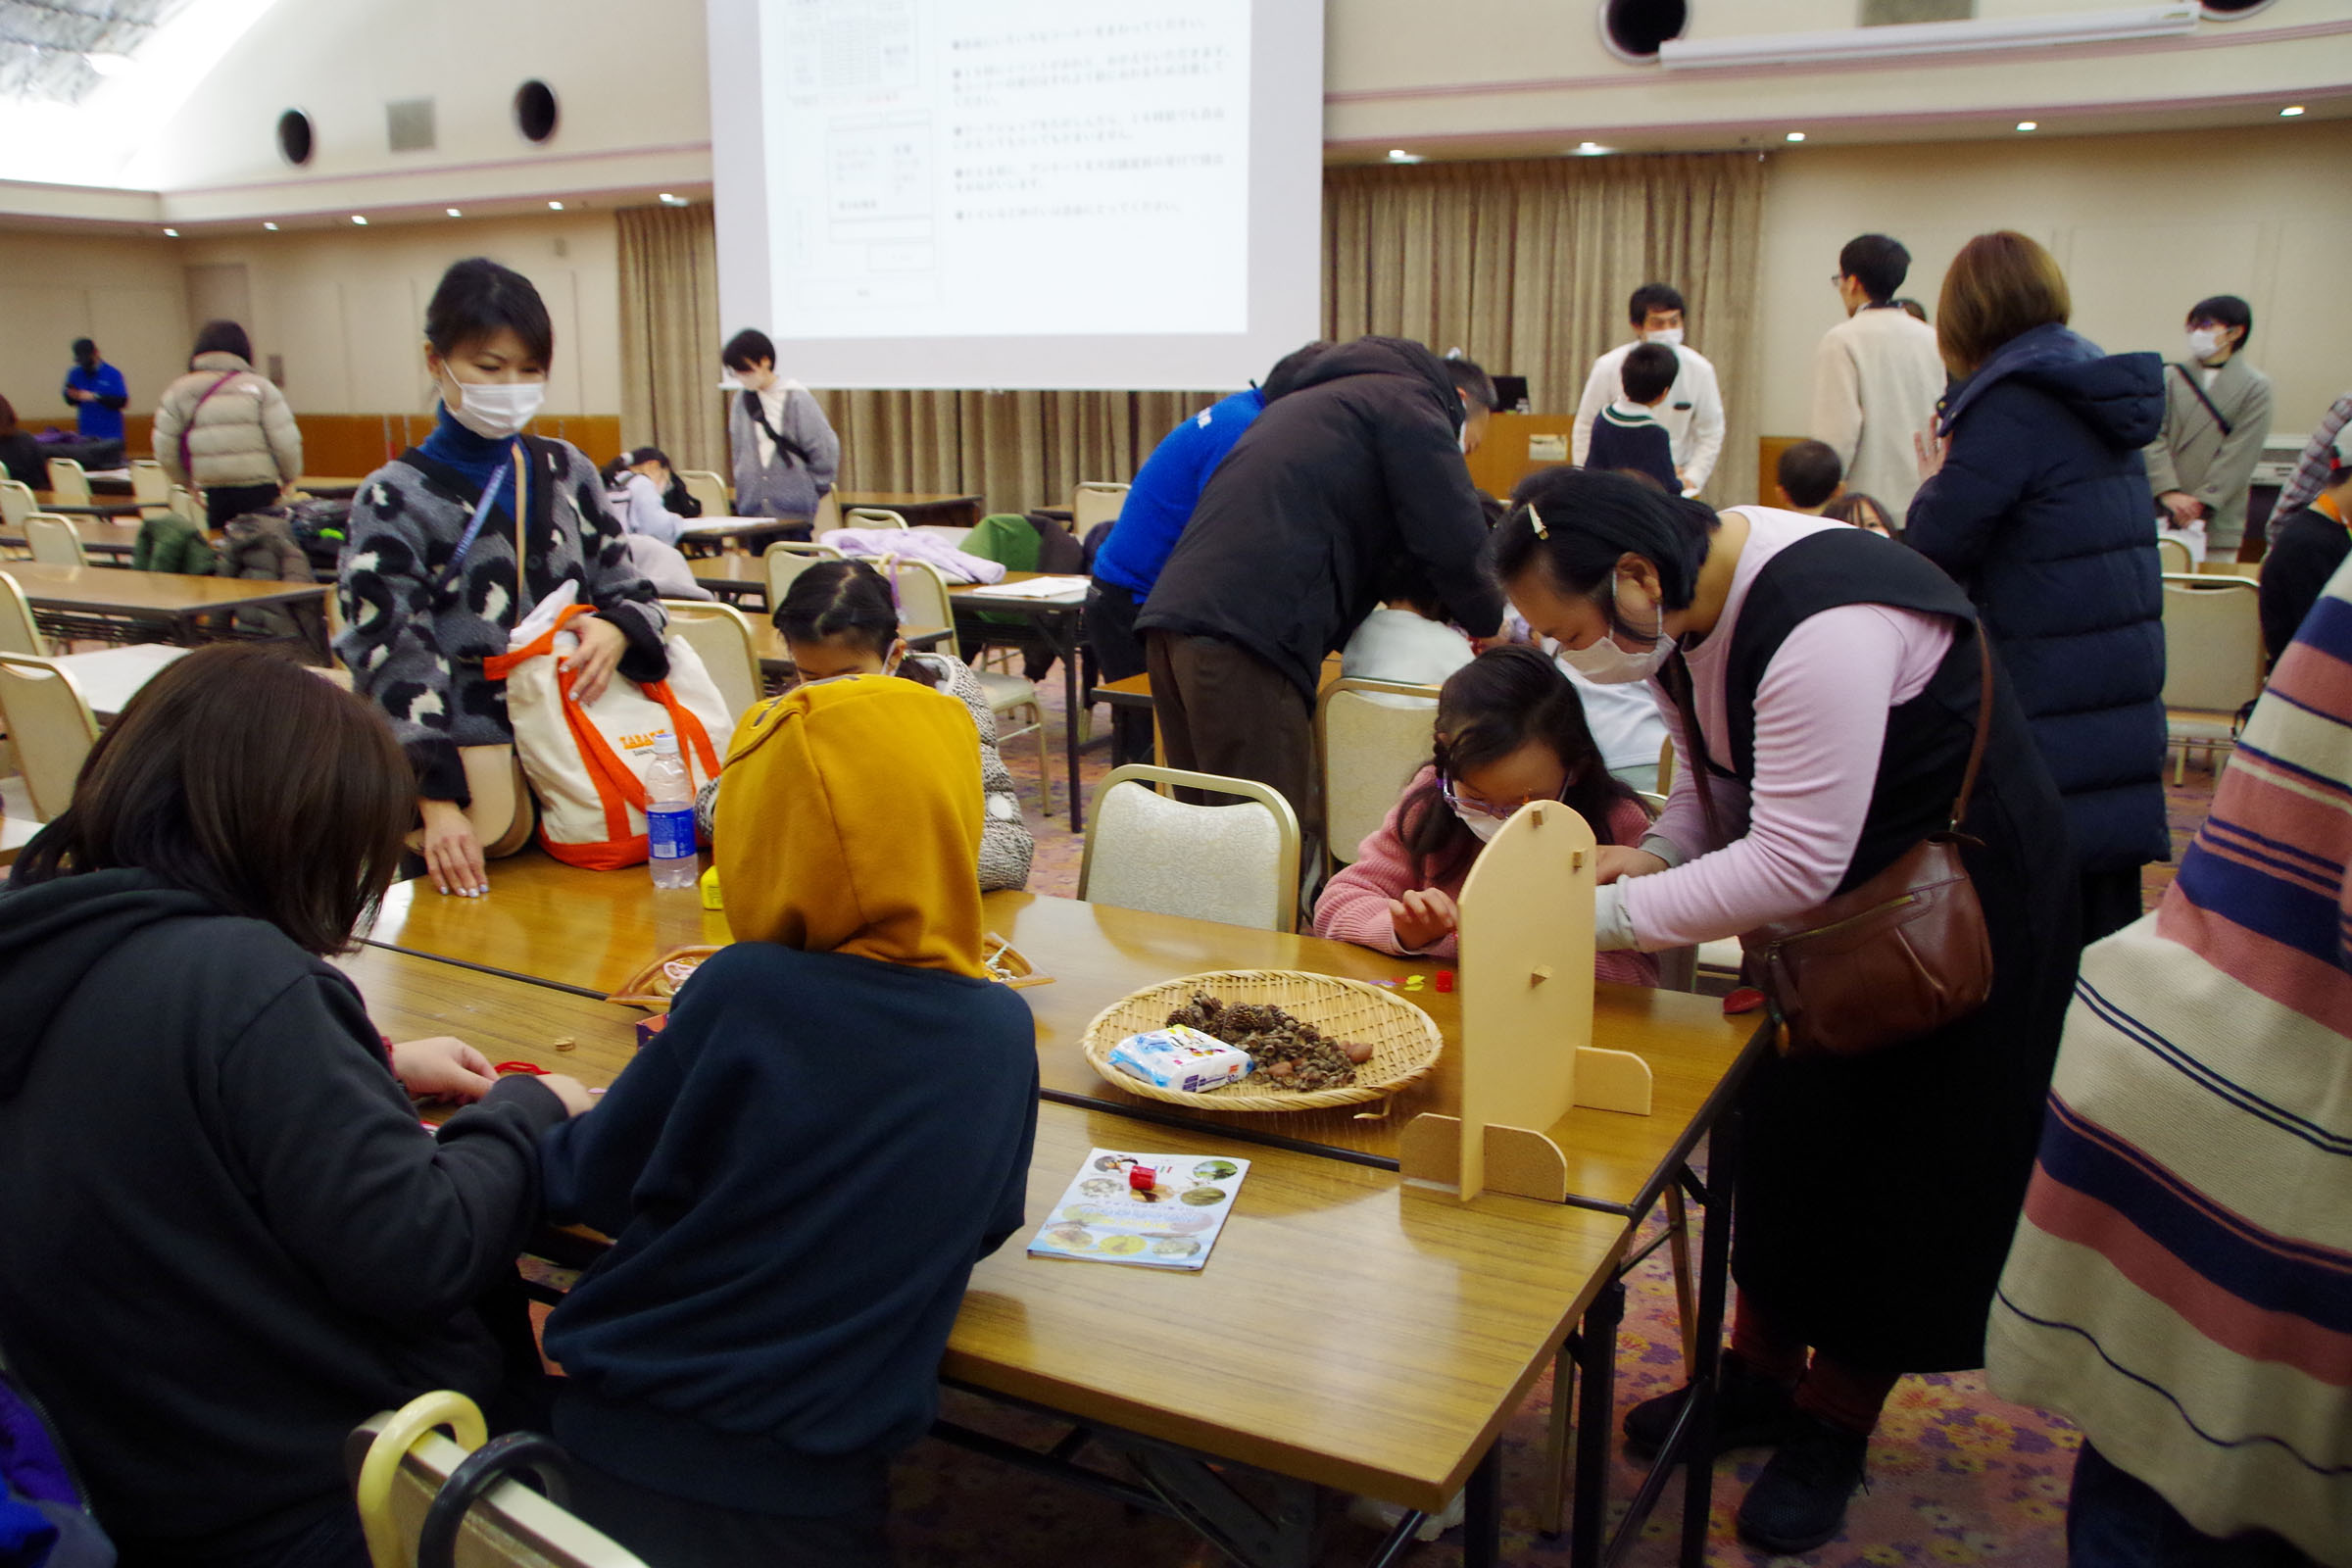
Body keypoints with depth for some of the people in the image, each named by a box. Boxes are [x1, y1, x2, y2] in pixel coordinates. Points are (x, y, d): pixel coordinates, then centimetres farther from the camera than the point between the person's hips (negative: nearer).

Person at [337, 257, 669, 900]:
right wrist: (437, 804, -20)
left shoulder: (567, 471, 10)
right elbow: (395, 663, -10)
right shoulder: (395, 501, -4)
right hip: (469, 777, -4)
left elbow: (629, 589, 14)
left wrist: (616, 630, -13)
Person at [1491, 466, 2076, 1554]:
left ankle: (1833, 1429, 21)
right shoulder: (1688, 599, -8)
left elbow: (1794, 864, -37)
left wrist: (1604, 914, -32)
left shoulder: (1819, 627, -37)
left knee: (1894, 1162, 3)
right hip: (1824, 873, 9)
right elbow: (1714, 773, 4)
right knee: (1781, 1126, 15)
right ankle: (1759, 1378, 32)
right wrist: (1655, 854, -16)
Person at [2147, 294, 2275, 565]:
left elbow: (2240, 454, -3)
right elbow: (2155, 438, 0)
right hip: (2163, 512, 2)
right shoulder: (2175, 378, 10)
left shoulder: (2255, 386, 4)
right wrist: (2169, 492, -12)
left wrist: (2202, 502, -12)